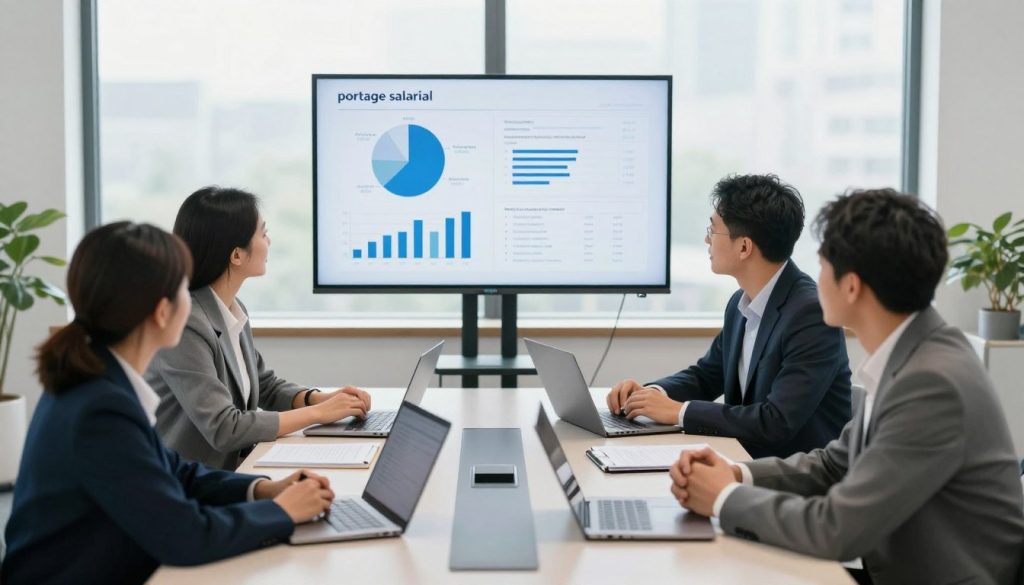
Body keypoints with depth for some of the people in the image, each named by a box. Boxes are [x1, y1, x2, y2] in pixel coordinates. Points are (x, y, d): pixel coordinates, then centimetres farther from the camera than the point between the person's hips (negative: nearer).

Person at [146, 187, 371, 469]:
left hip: (233, 470, 7)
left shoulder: (234, 309, 4)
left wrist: (319, 398, -1)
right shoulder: (183, 324, -21)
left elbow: (265, 385, 18)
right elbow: (224, 429, -24)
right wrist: (318, 412, -16)